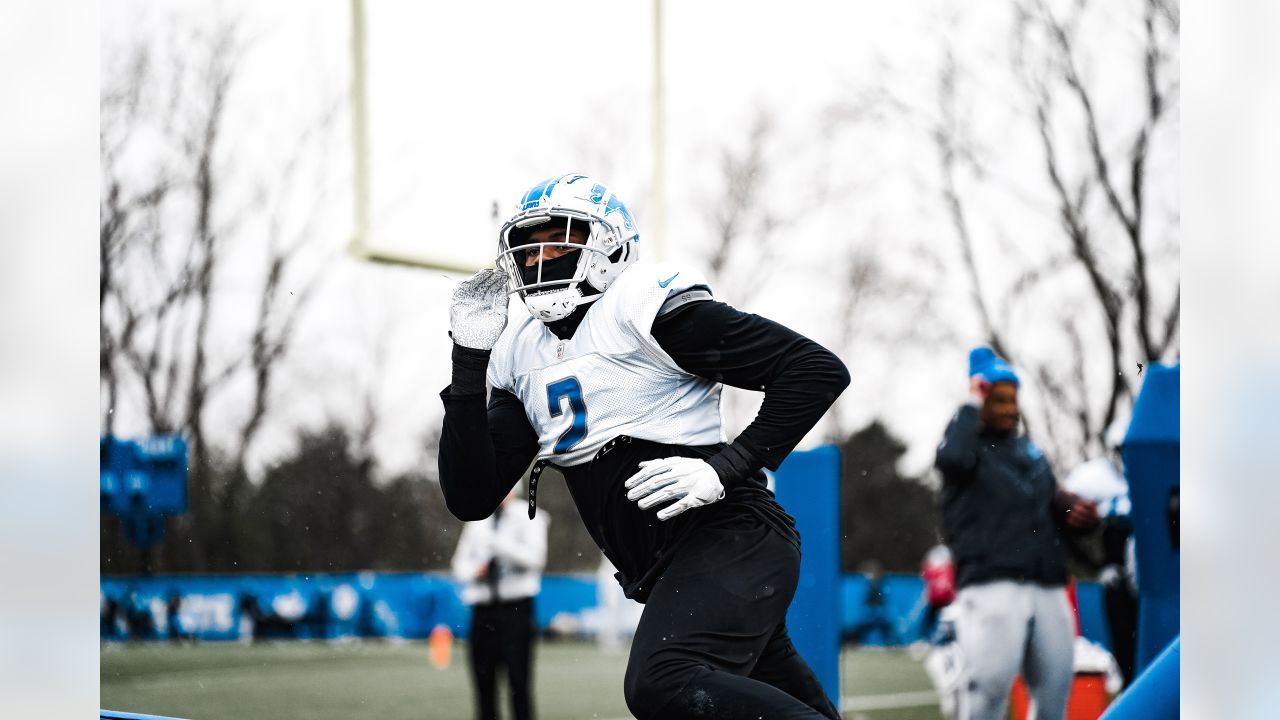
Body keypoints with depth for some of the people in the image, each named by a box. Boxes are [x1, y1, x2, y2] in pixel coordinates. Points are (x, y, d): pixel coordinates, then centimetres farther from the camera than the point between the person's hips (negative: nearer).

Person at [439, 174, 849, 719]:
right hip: (670, 574, 9)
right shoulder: (521, 355, 13)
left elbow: (818, 370, -12)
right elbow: (470, 499, 8)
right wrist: (470, 360, 2)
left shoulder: (648, 306, -8)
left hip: (729, 539, -8)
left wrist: (726, 467, -19)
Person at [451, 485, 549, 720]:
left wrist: (495, 540, -21)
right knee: (483, 678, 4)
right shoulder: (477, 523, 16)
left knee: (518, 679, -8)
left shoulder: (529, 519, 1)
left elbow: (534, 558, -13)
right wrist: (474, 570, -4)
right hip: (482, 608, 5)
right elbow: (460, 564, 19)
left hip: (516, 606, -4)